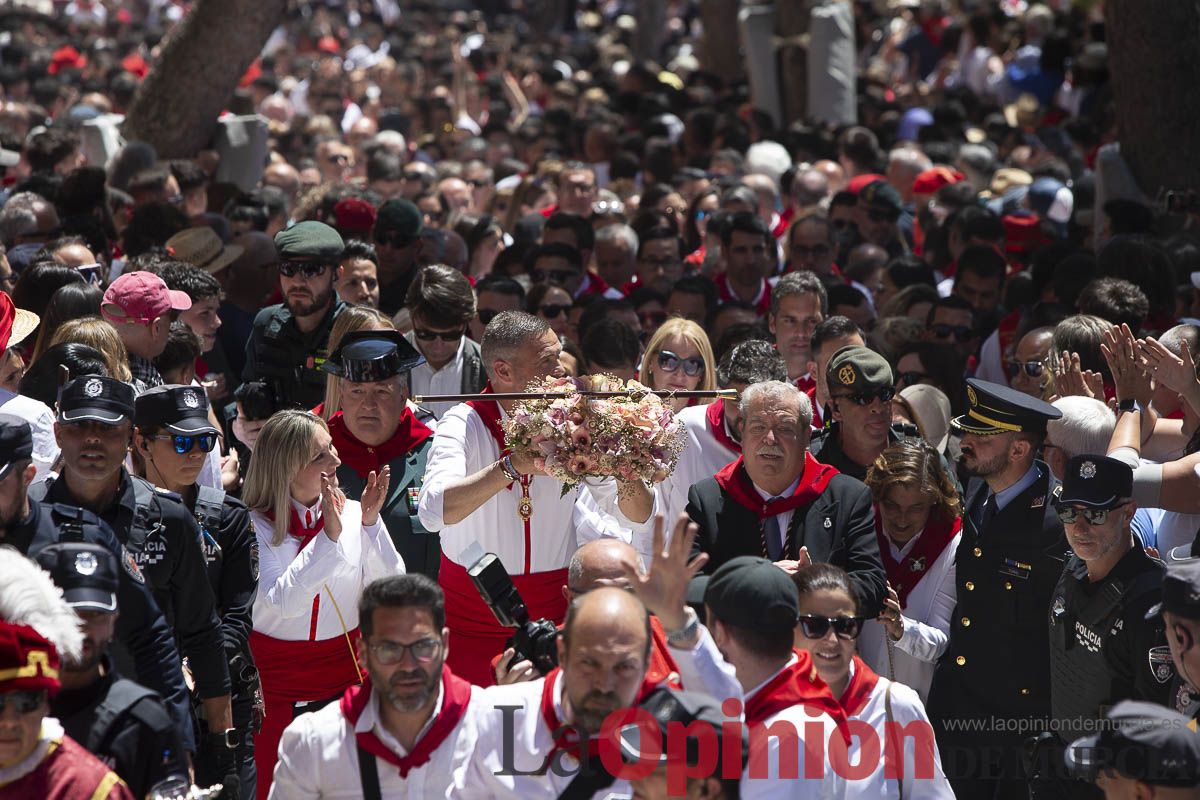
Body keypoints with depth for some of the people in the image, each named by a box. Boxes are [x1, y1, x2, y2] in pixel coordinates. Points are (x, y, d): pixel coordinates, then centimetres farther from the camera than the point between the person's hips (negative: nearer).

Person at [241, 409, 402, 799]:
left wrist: (370, 522, -14)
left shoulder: (350, 513, 0)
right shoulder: (257, 525, -8)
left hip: (345, 675, 2)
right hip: (276, 677, -2)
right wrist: (330, 535, -26)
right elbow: (283, 601, -23)